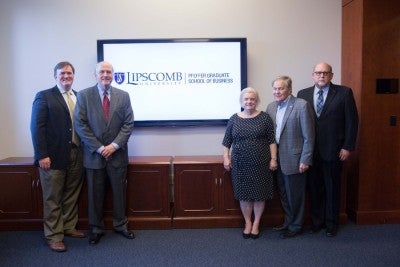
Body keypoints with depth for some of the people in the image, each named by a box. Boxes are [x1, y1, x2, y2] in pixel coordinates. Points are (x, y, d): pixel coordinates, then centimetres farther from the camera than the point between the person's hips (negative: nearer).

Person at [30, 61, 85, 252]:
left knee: (72, 196, 13)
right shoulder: (44, 96, -2)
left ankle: (69, 227, 29)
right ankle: (53, 236, 16)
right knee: (53, 199, 5)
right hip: (54, 157, -5)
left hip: (76, 156, 5)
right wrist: (42, 155, -14)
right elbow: (37, 127, -8)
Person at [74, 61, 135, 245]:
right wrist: (99, 147, -12)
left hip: (117, 153, 1)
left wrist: (115, 145, -11)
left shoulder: (123, 96, 4)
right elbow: (80, 125, -6)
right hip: (94, 154, -1)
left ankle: (120, 225, 27)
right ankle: (96, 229, 24)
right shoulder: (84, 95, -1)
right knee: (95, 194, 8)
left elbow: (128, 123, 0)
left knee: (119, 191, 10)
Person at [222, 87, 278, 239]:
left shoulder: (264, 117, 0)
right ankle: (248, 223, 25)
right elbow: (227, 142, 8)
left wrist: (273, 159, -5)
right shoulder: (234, 119, 4)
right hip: (240, 164, 1)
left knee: (260, 193, 7)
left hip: (260, 163, -1)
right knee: (244, 194, 8)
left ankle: (256, 223, 24)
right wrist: (226, 158, 1)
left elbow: (272, 140, 0)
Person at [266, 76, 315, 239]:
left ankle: (296, 226, 26)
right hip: (278, 159, 6)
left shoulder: (301, 105, -13)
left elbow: (309, 136, -13)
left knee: (295, 196, 8)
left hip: (294, 160, -6)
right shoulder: (271, 107, 7)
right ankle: (288, 221, 36)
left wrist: (305, 160, -15)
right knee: (284, 194, 18)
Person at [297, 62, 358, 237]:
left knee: (332, 188, 11)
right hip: (310, 150, 2)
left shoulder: (344, 93, -2)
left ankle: (331, 223, 28)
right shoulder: (303, 94, 5)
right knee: (314, 187, 12)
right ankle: (317, 221, 29)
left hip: (333, 150, -2)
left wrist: (348, 147, -6)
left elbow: (352, 121, -3)